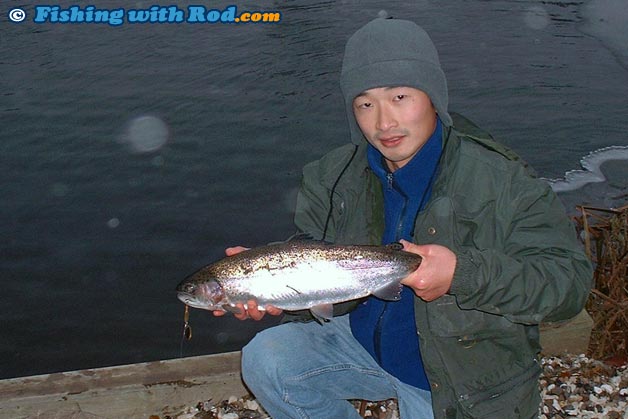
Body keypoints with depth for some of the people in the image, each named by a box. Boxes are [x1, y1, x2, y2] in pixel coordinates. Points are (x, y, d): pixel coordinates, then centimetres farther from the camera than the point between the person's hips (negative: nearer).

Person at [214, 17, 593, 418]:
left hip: (466, 381, -3)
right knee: (266, 359, -13)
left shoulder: (501, 179, -21)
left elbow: (570, 280, -24)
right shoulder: (332, 178, -7)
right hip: (364, 338, 4)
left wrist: (464, 273, -37)